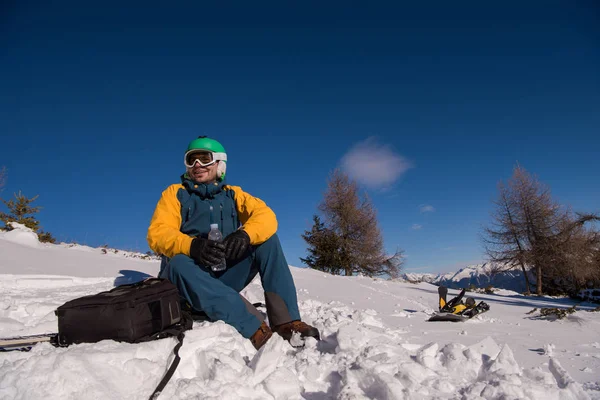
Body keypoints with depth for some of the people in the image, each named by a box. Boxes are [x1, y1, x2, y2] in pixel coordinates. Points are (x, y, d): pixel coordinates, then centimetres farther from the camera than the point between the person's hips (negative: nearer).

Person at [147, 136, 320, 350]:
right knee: (179, 263, -35)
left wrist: (244, 235, -31)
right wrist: (192, 245, -32)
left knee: (267, 238, -15)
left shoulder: (233, 194, 11)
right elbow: (157, 234, -9)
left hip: (225, 275, 2)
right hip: (188, 277, -2)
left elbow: (266, 216, -7)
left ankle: (286, 321, -23)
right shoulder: (174, 193, 7)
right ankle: (255, 329, -39)